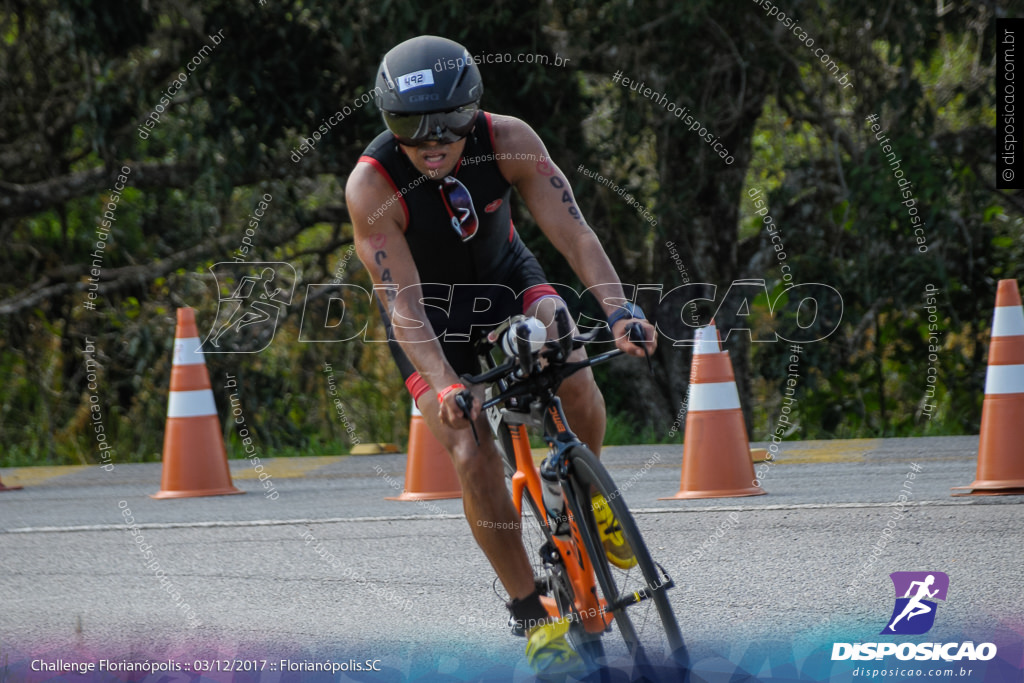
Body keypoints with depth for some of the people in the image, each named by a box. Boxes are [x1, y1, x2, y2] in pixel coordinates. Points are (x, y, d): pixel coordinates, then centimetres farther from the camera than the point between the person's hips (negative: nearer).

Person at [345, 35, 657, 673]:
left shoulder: (508, 141, -26)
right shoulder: (372, 185, -32)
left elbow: (573, 231, -30)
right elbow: (404, 305, -35)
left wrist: (619, 309, -46)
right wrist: (445, 388, -49)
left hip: (504, 277, 2)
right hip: (431, 313, -2)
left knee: (574, 373, -27)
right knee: (473, 457, -17)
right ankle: (533, 614, -3)